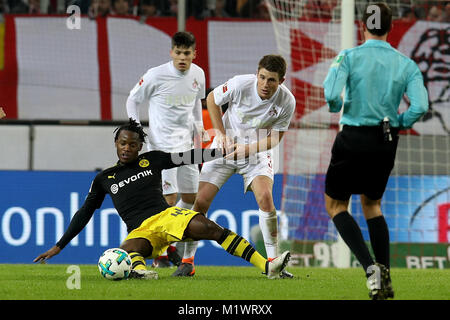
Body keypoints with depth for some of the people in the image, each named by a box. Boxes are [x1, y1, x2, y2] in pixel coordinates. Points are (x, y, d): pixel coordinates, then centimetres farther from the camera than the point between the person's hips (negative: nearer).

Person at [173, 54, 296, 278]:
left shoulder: (287, 101, -20)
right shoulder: (240, 84, -23)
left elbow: (275, 137, -8)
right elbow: (212, 99, -4)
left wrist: (247, 149, -22)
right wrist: (223, 135, -10)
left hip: (257, 151, 0)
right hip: (226, 146, 0)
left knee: (265, 197, -23)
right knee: (201, 201, -8)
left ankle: (273, 262, -14)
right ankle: (187, 261, 5)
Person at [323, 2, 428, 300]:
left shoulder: (349, 57, -9)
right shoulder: (406, 64, -1)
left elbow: (332, 96, -21)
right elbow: (420, 105, -12)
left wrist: (336, 107, 3)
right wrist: (399, 123, 7)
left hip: (354, 139, -4)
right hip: (386, 142, 4)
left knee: (336, 205, 11)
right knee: (372, 204, 23)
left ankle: (371, 267, -10)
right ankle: (385, 279, 13)